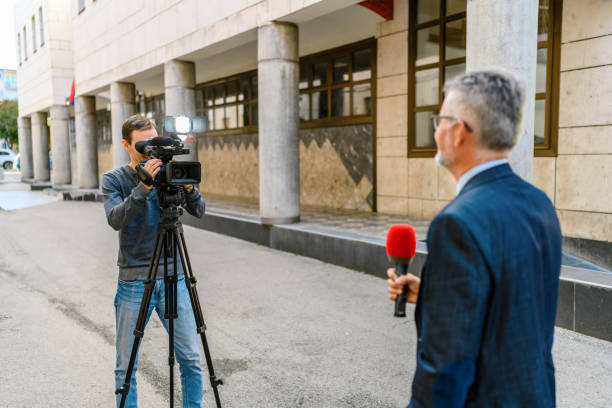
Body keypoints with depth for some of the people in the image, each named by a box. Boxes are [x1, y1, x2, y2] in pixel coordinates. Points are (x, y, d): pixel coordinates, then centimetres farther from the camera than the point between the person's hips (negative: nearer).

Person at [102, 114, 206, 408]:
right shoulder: (113, 179, 0)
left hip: (173, 277, 2)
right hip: (133, 282, -1)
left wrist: (188, 187, -21)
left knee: (191, 359, 5)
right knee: (126, 366, 8)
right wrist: (143, 187, -29)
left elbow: (198, 212, -2)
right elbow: (115, 219, -17)